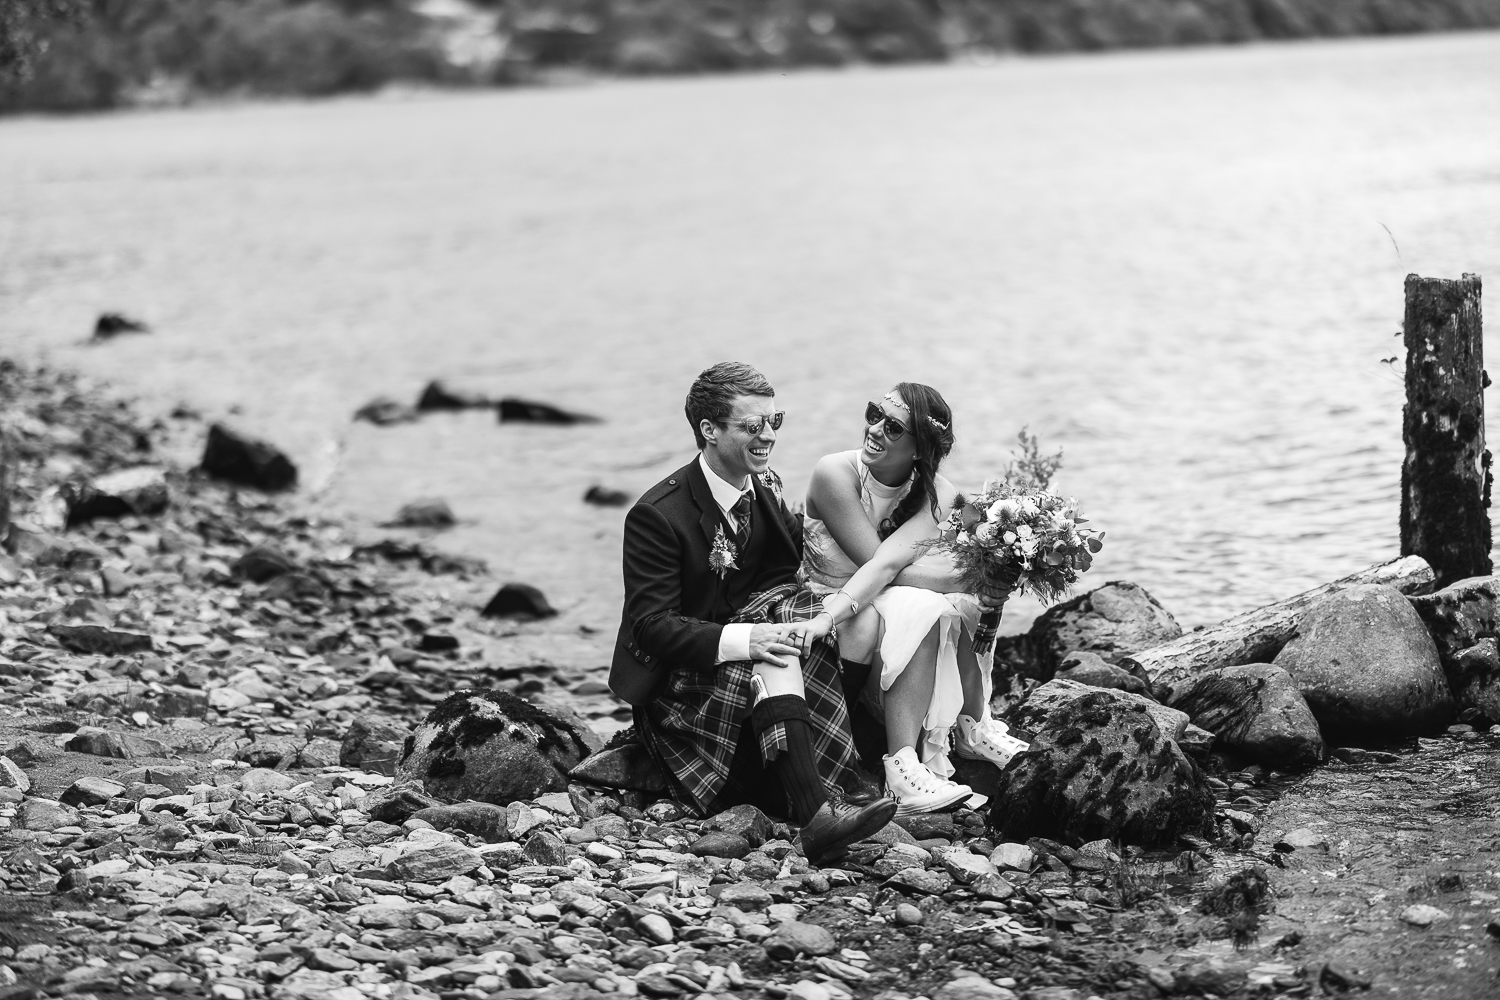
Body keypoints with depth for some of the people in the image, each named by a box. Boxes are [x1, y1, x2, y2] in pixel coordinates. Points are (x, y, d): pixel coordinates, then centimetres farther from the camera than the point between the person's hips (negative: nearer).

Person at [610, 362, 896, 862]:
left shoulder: (767, 488, 5)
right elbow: (653, 625, -22)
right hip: (678, 684, -6)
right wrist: (740, 640, -37)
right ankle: (815, 812, -50)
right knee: (768, 664, -32)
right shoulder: (657, 515, -17)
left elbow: (786, 573, 9)